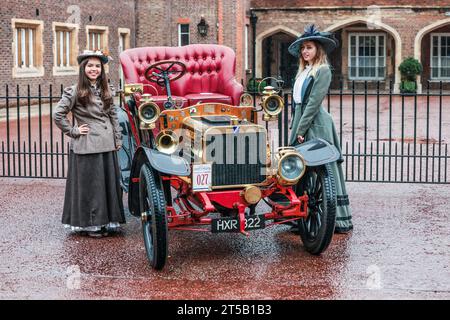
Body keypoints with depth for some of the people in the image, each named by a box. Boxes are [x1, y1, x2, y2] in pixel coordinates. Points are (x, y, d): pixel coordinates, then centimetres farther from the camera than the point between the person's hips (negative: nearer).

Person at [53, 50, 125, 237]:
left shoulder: (105, 91, 12)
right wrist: (73, 131, -6)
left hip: (107, 145, 5)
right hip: (86, 146, -5)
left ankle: (105, 221, 19)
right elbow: (58, 115, -8)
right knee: (89, 186, 1)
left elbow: (113, 115, 16)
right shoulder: (75, 92, -6)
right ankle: (88, 224, 11)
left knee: (108, 183, 8)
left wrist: (118, 139, 10)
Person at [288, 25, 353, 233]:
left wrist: (301, 129, -17)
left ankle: (340, 221, -3)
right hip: (301, 123, 9)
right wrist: (294, 126, 10)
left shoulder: (323, 71, -8)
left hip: (315, 125, -9)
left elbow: (314, 103, -14)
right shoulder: (303, 71, 18)